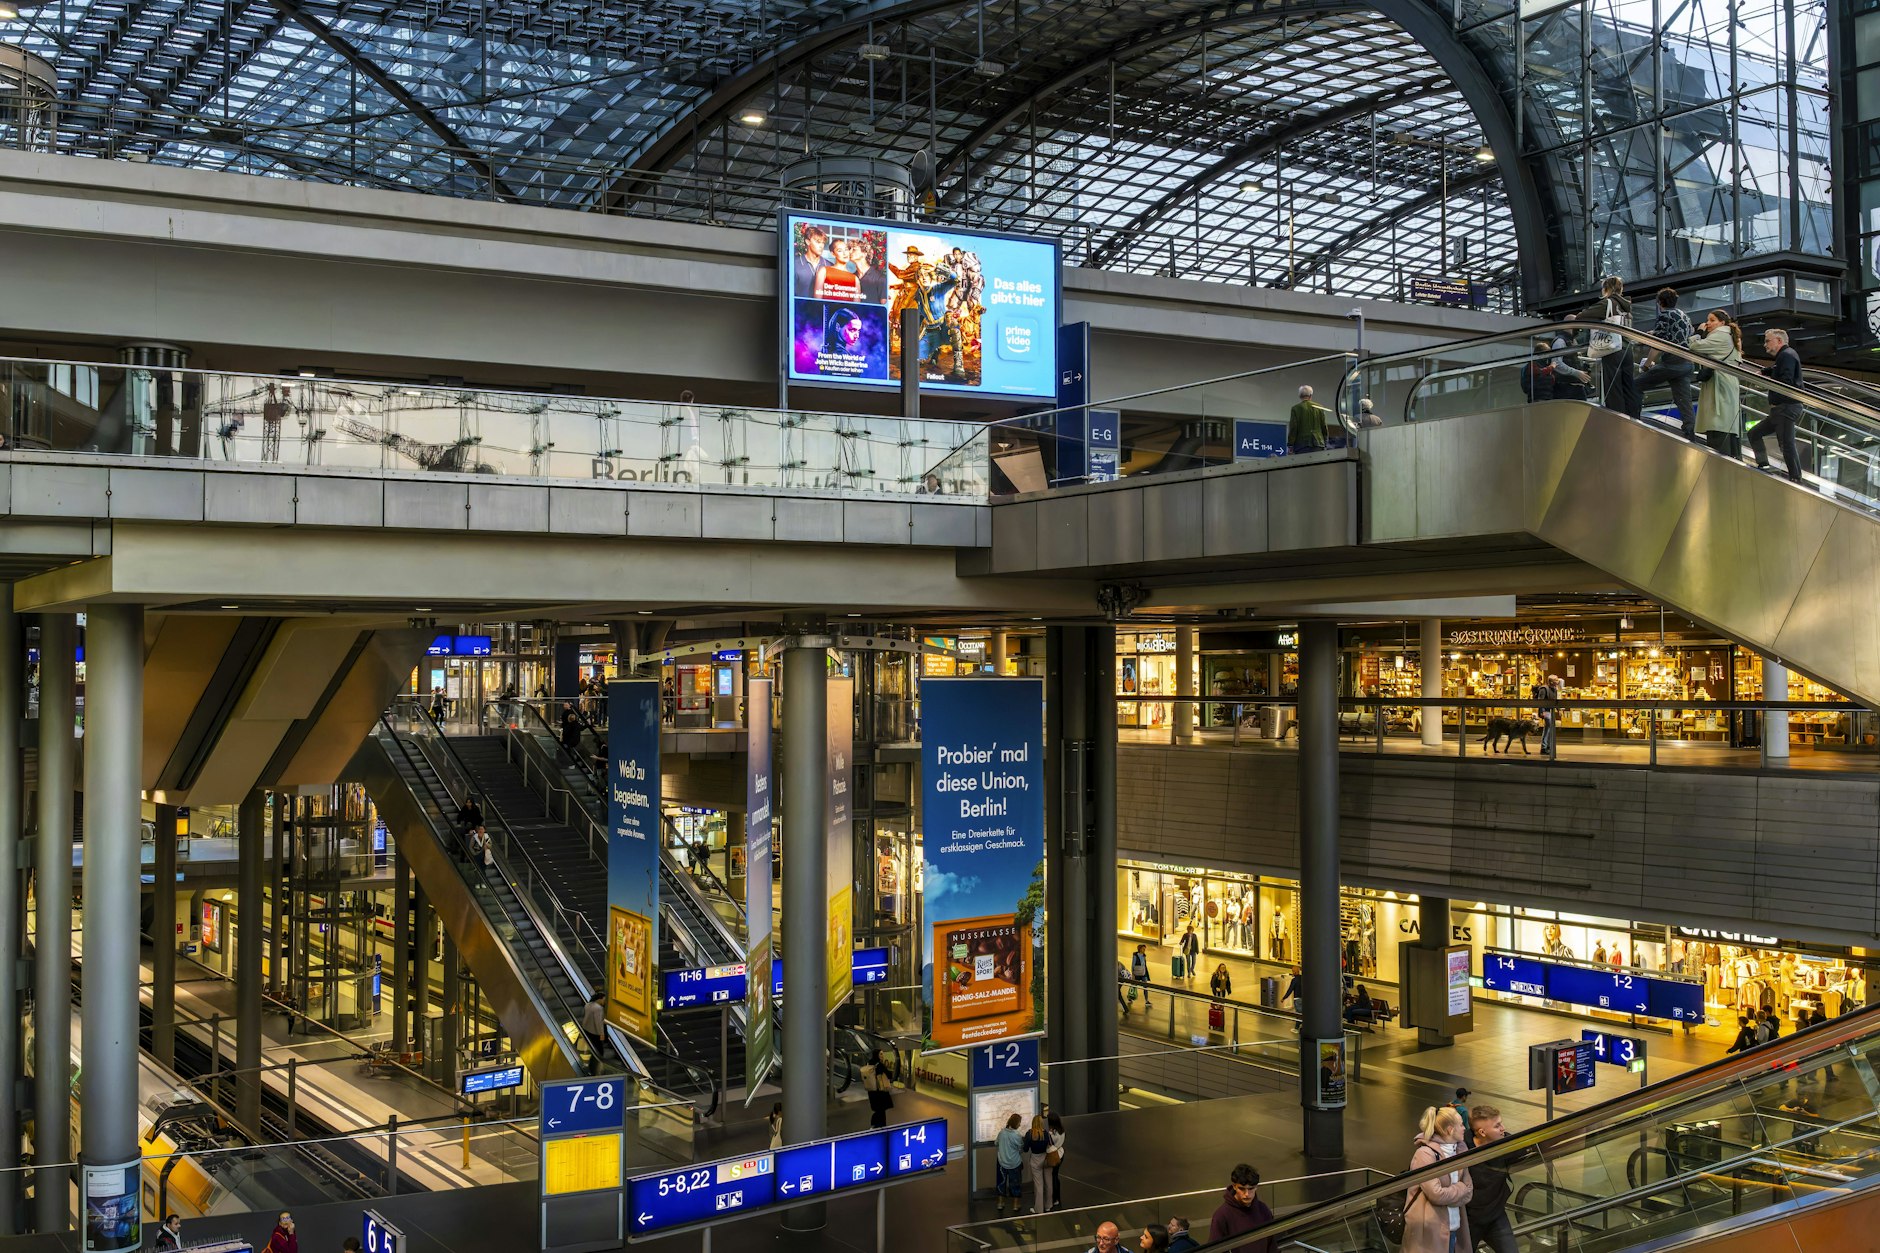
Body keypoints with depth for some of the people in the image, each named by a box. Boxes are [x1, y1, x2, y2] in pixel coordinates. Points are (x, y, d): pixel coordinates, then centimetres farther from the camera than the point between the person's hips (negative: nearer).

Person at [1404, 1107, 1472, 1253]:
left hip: (1453, 1229, 7)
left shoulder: (1458, 1151, 9)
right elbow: (1436, 1194, -21)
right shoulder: (1425, 1154, -16)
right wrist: (1459, 1188, -4)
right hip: (1429, 1231, -7)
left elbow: (1469, 1191, 8)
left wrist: (1450, 1194, -11)